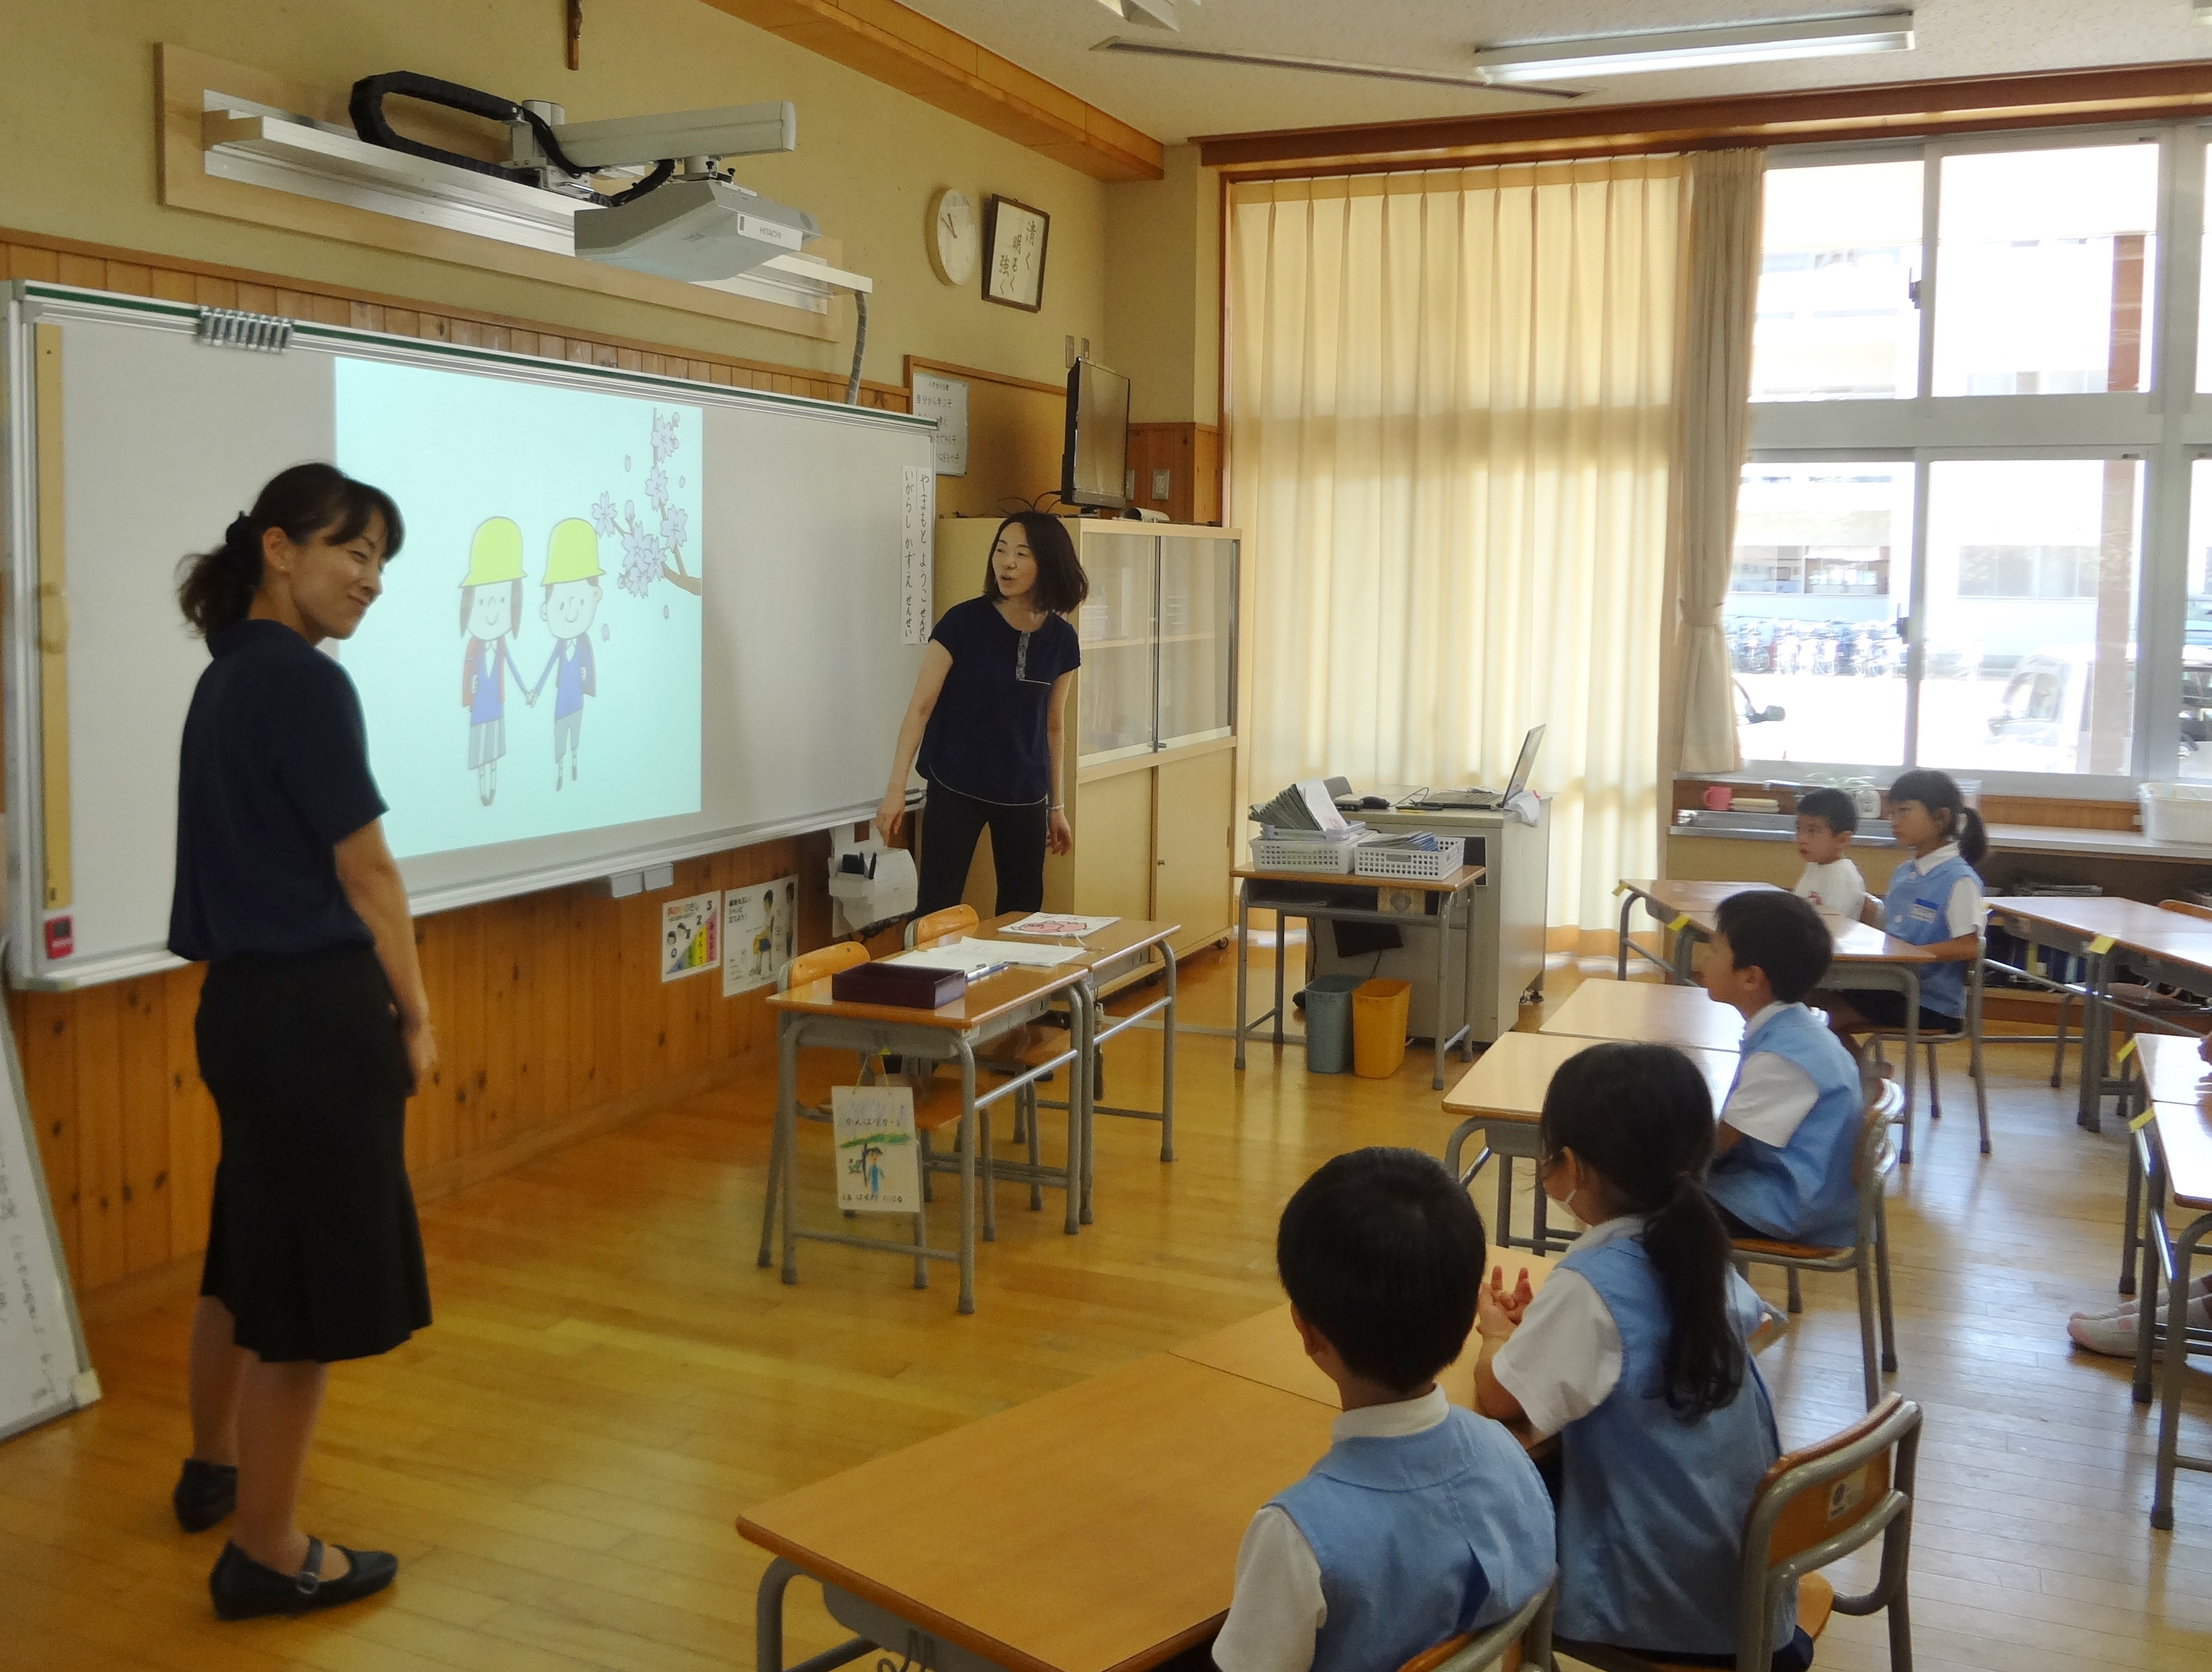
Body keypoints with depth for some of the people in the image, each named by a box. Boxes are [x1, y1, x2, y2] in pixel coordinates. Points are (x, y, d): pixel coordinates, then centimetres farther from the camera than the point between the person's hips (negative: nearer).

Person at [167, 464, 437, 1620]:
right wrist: (415, 1016, -3)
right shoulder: (305, 682, -16)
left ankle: (215, 1468, 42)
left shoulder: (225, 678, 12)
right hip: (315, 1010, -10)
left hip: (240, 999, 10)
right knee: (315, 1275, 1)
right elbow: (365, 874, -13)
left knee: (249, 1247, 24)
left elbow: (264, 854, 13)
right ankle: (266, 1551, 12)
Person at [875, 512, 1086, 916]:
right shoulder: (963, 623, -11)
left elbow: (1053, 727, 11)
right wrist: (896, 789, -16)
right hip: (956, 792, -4)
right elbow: (920, 707, -10)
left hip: (1025, 797, 4)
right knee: (937, 911, -6)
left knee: (1023, 912, 9)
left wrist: (1058, 806, 14)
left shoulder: (1060, 639, 0)